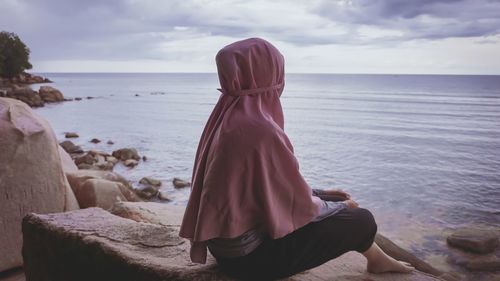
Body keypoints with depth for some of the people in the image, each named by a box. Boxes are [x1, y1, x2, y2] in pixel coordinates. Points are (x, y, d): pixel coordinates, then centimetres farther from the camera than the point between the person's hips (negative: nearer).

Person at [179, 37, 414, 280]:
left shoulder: (226, 119, 0)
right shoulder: (261, 130, -28)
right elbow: (300, 205, -18)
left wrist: (318, 192, 17)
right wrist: (341, 206, 3)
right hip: (249, 255, -9)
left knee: (329, 199, 20)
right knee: (362, 221, 2)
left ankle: (377, 257, 38)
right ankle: (376, 259, 35)